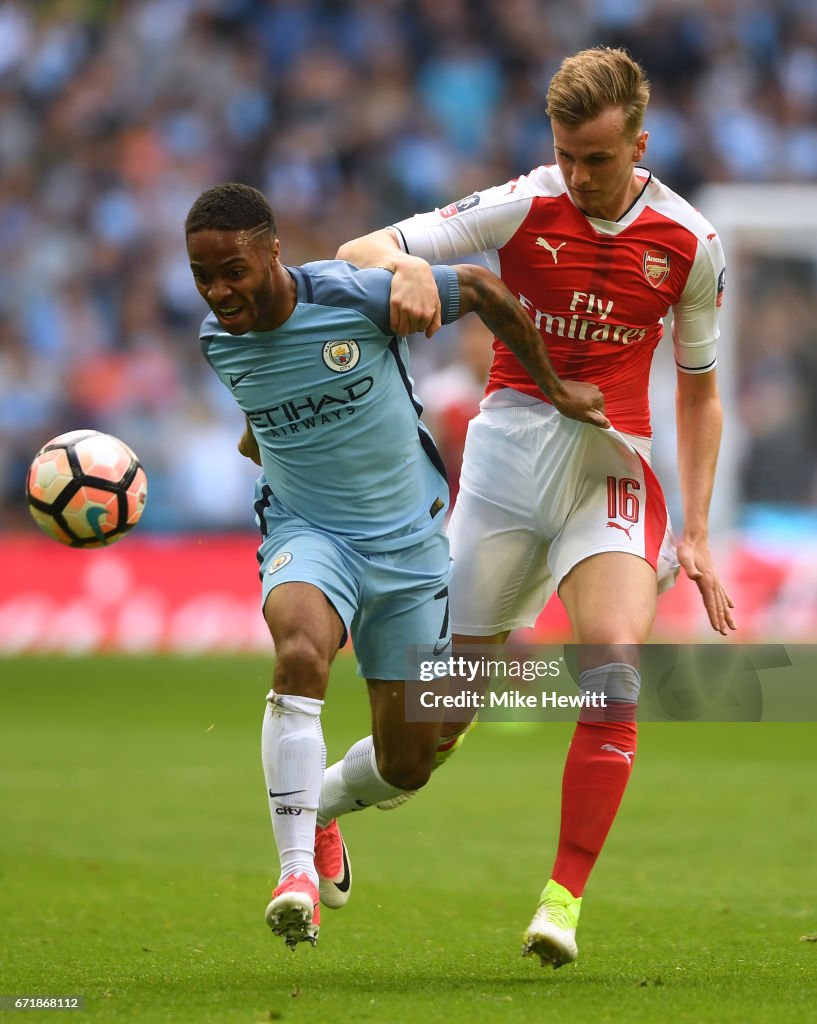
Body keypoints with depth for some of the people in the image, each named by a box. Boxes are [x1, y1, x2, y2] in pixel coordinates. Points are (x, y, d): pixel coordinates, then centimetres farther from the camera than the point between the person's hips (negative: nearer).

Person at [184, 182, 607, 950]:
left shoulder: (357, 297, -20)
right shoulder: (218, 341, -6)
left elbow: (482, 290, -6)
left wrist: (553, 386, 2)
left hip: (406, 539, 0)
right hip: (307, 533, 0)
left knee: (406, 765, 4)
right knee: (300, 651, -35)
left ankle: (320, 805, 39)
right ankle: (297, 872, -33)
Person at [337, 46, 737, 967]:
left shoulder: (690, 243, 1)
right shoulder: (522, 208, -3)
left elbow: (698, 390, 14)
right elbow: (358, 252, -3)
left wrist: (695, 535, 8)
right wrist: (404, 267, -28)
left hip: (613, 464, 1)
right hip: (512, 437, -1)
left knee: (616, 671, -22)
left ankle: (564, 898, -17)